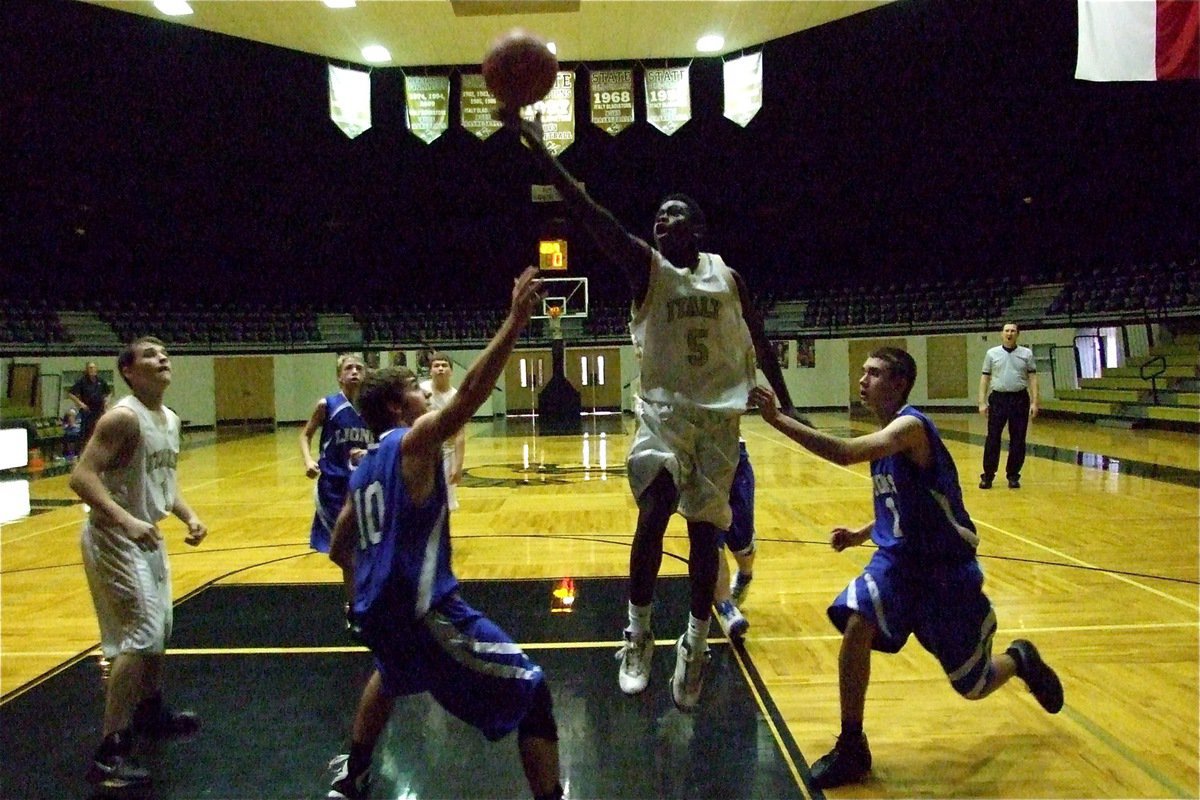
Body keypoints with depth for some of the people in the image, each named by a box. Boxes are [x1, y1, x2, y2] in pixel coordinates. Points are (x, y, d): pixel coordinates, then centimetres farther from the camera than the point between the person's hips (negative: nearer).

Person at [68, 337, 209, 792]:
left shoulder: (170, 420, 7)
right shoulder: (123, 418, -20)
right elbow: (81, 477, -27)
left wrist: (188, 516, 3)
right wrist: (126, 521, -38)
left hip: (148, 536, 10)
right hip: (115, 539, -10)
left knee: (158, 628, 21)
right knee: (140, 637, -12)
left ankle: (150, 712, 41)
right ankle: (110, 753, -5)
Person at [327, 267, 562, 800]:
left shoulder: (364, 470, 15)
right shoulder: (414, 441, -9)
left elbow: (339, 550, 22)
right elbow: (470, 392, -24)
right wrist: (515, 321, -24)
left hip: (376, 609, 9)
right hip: (421, 609, -9)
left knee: (393, 673, 42)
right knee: (532, 694, -2)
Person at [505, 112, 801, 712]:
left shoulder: (727, 276, 7)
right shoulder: (645, 266, -1)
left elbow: (760, 345, 16)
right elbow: (589, 212, -13)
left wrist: (785, 405, 15)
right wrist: (535, 145, -22)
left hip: (719, 415, 2)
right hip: (664, 410, -2)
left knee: (704, 528, 4)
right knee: (653, 513, -18)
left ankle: (695, 644, 20)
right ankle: (638, 635, 1)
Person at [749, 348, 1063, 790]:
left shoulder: (910, 425, -23)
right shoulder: (885, 434, 5)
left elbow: (845, 453, -41)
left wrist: (778, 419, -41)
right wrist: (862, 533, 2)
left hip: (946, 569, -6)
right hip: (898, 558, 6)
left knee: (972, 686, 9)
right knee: (855, 625, -21)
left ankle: (1020, 659, 44)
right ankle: (851, 748, -7)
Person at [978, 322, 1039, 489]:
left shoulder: (1027, 354, 6)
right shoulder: (992, 353, 5)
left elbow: (1032, 378, 4)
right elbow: (985, 378, 5)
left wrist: (1034, 402, -4)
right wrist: (982, 402, -1)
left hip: (1020, 399, 1)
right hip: (998, 398, -1)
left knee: (1018, 440, 4)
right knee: (993, 438, 0)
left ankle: (1013, 475, 15)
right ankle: (988, 475, 6)